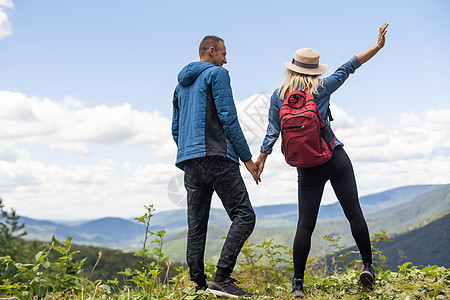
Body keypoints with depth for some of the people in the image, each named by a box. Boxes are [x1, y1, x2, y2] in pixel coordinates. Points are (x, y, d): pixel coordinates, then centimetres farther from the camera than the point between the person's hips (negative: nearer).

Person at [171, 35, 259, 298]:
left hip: (189, 160, 9)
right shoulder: (217, 74, 2)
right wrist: (247, 158, -6)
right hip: (217, 157, -8)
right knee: (244, 215, -9)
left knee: (196, 225, 6)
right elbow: (228, 118, -8)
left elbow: (176, 129, 26)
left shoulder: (181, 85, 25)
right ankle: (222, 277, -19)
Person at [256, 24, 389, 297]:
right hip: (336, 159, -1)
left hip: (308, 167, 1)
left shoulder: (279, 95, 3)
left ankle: (298, 283, 6)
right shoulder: (321, 88, 1)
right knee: (354, 213, 7)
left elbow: (272, 133, 3)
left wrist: (260, 160, 13)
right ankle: (368, 266, 11)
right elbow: (348, 68, 6)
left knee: (305, 225, 4)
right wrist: (378, 46, 13)